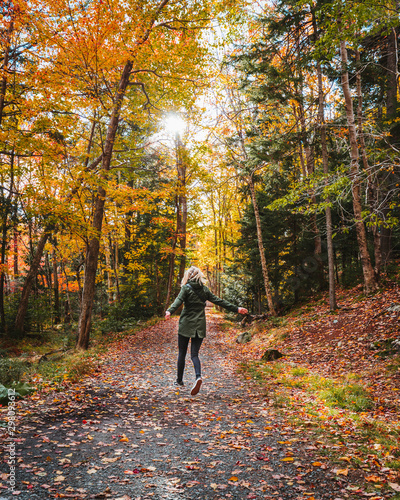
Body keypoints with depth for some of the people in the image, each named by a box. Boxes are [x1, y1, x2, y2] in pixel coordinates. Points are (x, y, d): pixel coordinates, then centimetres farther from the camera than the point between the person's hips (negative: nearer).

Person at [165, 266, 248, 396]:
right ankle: (198, 377, -20)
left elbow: (178, 301, -22)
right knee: (194, 354, 4)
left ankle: (179, 380, 20)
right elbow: (219, 301, 11)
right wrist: (236, 309, 18)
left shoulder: (186, 288, -4)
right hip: (200, 326, 3)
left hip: (186, 325, -3)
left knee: (182, 353, 10)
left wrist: (169, 311, -37)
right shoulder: (204, 289, 8)